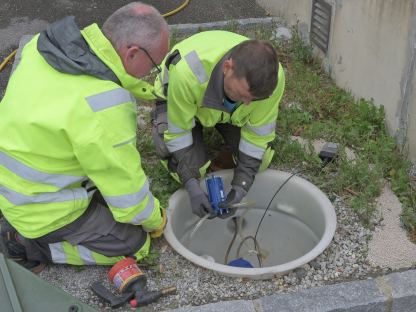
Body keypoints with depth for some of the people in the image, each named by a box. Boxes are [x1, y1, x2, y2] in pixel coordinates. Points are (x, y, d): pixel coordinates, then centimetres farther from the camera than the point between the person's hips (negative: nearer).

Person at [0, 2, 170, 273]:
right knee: (135, 244, 7)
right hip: (46, 209, -8)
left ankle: (23, 223, 16)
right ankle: (31, 244, 2)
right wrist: (155, 220, -1)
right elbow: (126, 188, -21)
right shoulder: (104, 108, -34)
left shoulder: (48, 45, -12)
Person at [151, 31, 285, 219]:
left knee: (261, 160, -10)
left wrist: (241, 186, -29)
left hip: (230, 107, 2)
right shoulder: (188, 71, -45)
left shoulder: (270, 76, -36)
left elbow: (258, 132, -22)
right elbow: (177, 130, -30)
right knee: (191, 168, -17)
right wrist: (192, 186, -36)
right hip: (179, 98, -2)